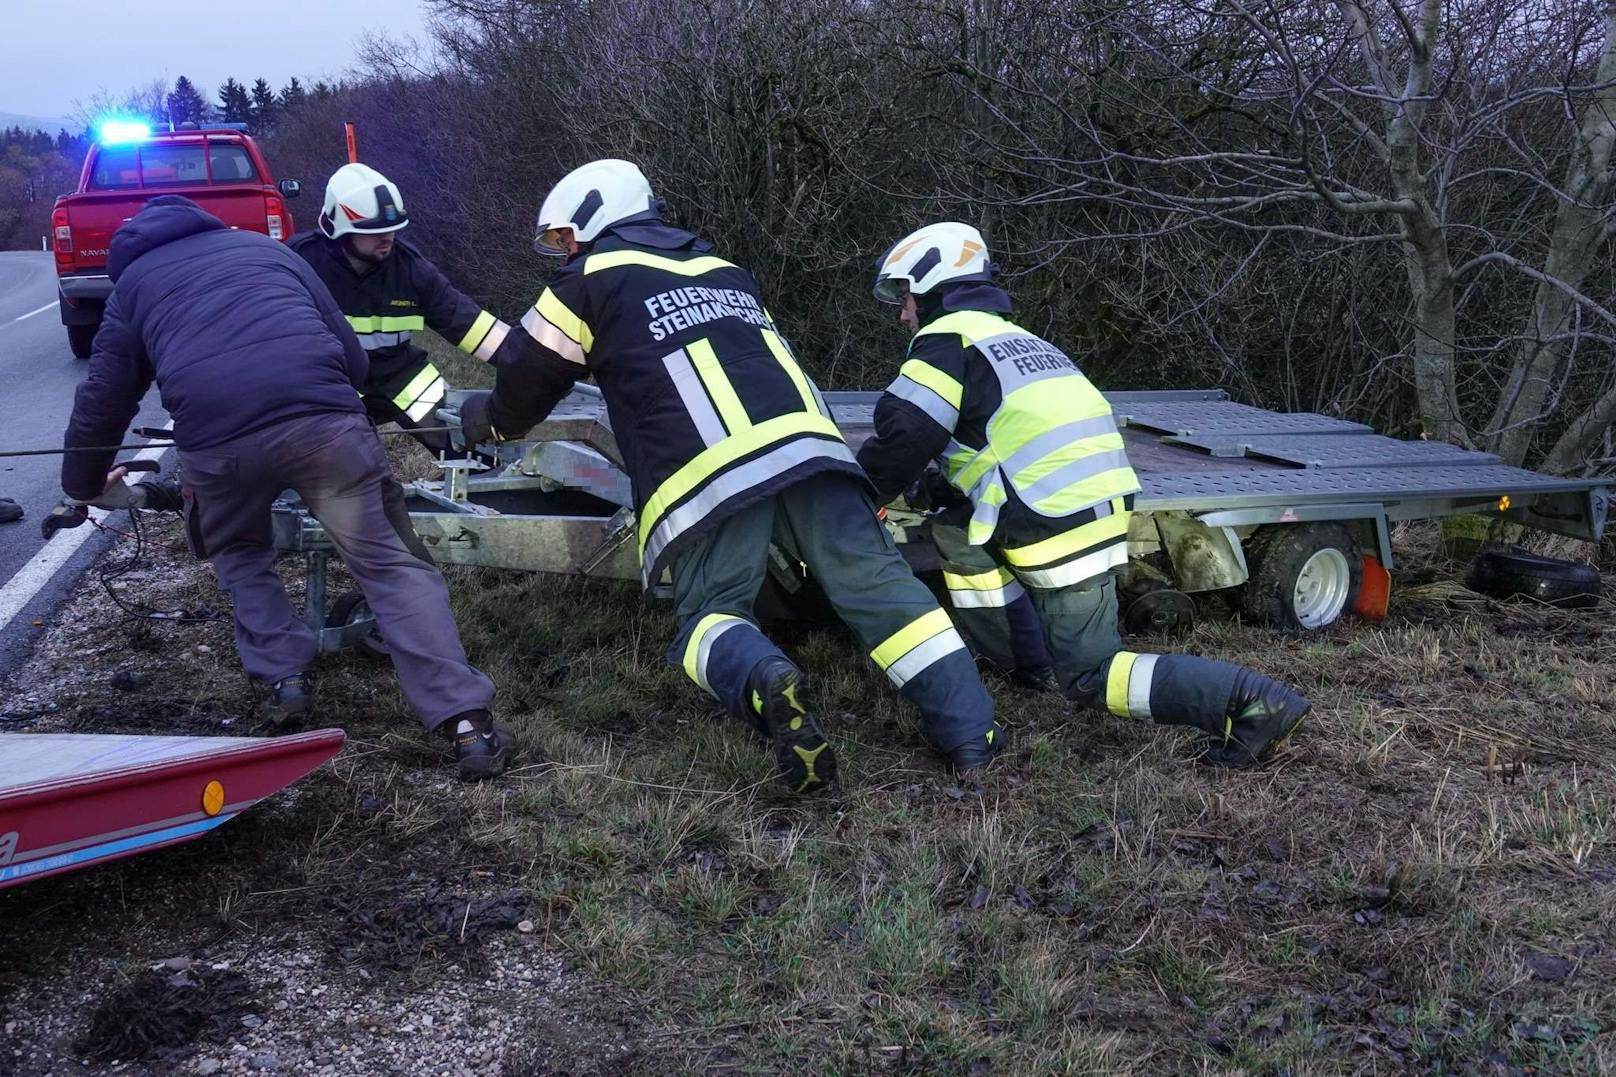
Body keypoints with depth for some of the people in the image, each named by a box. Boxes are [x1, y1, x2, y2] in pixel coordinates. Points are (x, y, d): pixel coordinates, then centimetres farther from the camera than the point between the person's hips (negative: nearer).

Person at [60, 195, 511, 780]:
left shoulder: (132, 284, 31)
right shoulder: (264, 246, 33)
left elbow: (103, 397, 33)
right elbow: (350, 353, 29)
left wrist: (85, 482, 48)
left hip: (213, 436, 0)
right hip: (322, 419, 0)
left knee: (240, 555, 31)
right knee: (390, 563, 3)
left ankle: (282, 682, 21)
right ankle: (466, 720, -6)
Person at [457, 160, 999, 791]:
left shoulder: (592, 278, 18)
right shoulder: (725, 272, 34)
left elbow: (527, 382, 28)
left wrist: (485, 419, 50)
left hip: (707, 476, -4)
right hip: (805, 442, 4)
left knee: (709, 612, 5)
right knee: (874, 582, 0)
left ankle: (763, 682, -28)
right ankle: (972, 732, -13)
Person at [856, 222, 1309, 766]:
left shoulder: (947, 337, -1)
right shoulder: (1013, 335, 26)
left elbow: (905, 435, -9)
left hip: (1058, 525, -9)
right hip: (1098, 502, 9)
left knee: (1091, 677, -4)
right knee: (955, 531, 22)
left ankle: (1256, 701, -16)